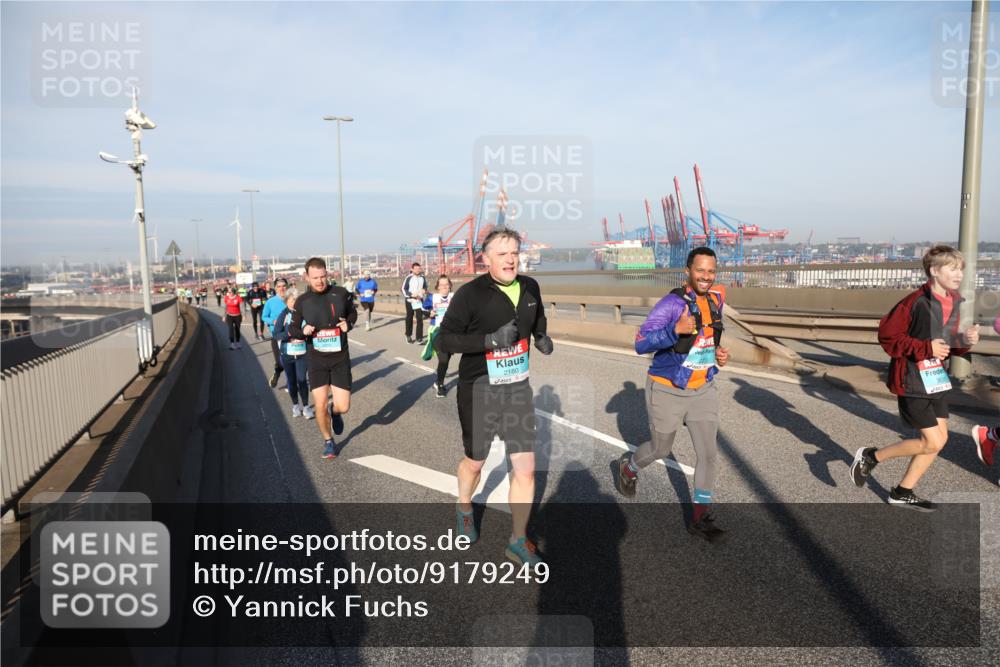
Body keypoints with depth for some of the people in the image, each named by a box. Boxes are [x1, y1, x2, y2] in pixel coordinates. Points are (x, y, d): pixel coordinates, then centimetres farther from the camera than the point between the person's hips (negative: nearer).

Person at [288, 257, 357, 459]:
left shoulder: (340, 293, -5)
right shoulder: (302, 301, -3)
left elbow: (353, 313, 14)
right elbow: (292, 329, 7)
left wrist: (348, 324, -8)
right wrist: (302, 331, -16)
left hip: (340, 358, 0)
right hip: (316, 359, 0)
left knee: (343, 407, -4)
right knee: (320, 405, -1)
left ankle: (335, 411, 35)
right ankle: (328, 441, 25)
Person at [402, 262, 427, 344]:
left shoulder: (422, 278, 1)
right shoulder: (409, 278, -9)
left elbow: (425, 286, 16)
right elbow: (404, 289, -7)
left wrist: (424, 290, -7)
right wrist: (412, 294, -22)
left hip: (419, 301, 2)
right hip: (410, 301, -2)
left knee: (420, 318, -7)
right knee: (409, 318, 10)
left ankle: (419, 337, -4)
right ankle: (408, 336, 26)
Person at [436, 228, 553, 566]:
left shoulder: (530, 288, 1)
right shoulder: (470, 293, -16)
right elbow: (443, 341, -17)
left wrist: (541, 337, 2)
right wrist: (491, 339, -27)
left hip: (518, 387, 4)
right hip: (479, 389, -4)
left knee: (526, 468, 3)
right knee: (475, 462, 16)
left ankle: (518, 541, 22)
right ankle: (464, 509, 49)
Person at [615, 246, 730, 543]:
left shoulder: (716, 298, 2)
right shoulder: (672, 303, -21)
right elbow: (641, 344, -27)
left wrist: (718, 352, 1)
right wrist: (676, 329, -42)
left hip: (704, 390, 5)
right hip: (668, 391, -5)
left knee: (709, 453, 0)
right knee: (661, 450, 13)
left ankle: (700, 518, 16)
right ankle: (629, 465, 46)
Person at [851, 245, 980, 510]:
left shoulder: (954, 302, 6)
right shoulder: (916, 302, -19)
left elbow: (948, 344, 16)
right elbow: (887, 335, -18)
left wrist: (964, 340, -5)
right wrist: (926, 348, -21)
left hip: (936, 379, 9)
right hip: (912, 382, -8)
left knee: (940, 438, 9)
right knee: (932, 442, -7)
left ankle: (903, 492, 21)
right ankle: (870, 457, 12)